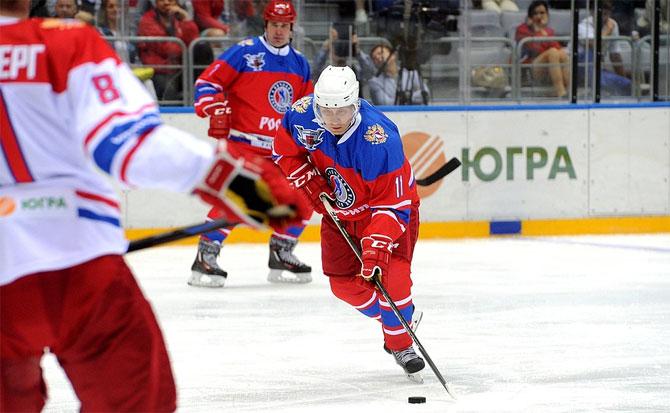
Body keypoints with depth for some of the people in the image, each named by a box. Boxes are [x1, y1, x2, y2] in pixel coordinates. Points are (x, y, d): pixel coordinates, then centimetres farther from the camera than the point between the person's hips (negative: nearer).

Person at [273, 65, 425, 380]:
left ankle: (401, 344, -2)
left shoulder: (379, 139, -37)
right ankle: (389, 318, 29)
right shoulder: (302, 114, -23)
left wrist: (376, 247, -43)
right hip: (339, 209, 5)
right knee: (344, 283, 2)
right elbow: (285, 150, 0)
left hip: (392, 205, -5)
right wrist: (311, 184, -11)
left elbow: (391, 205, -34)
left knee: (390, 273, -22)